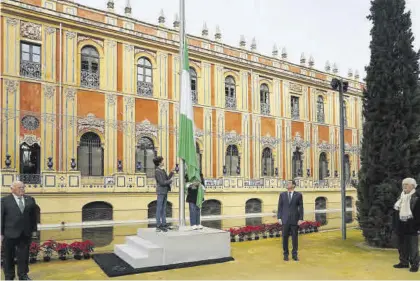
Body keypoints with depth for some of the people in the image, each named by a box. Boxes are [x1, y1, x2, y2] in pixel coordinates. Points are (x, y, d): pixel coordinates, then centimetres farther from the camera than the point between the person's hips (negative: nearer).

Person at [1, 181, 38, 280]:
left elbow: (33, 216, 9)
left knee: (24, 255, 9)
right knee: (9, 256, 9)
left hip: (25, 233, 3)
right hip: (10, 234, -3)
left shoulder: (30, 200, 6)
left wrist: (34, 230, 8)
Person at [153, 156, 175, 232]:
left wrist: (171, 173, 5)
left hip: (165, 191, 9)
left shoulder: (163, 170, 14)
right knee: (159, 209, -3)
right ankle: (158, 226, 1)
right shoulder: (157, 171, -13)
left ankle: (163, 224, 18)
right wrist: (170, 181, -8)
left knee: (164, 209, 12)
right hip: (161, 192, -9)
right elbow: (162, 182, -18)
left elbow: (167, 179, 14)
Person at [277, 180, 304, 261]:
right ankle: (286, 254, 16)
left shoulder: (298, 195, 1)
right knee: (285, 237, 4)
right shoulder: (282, 194, 6)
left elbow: (301, 207, 1)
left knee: (295, 237, 5)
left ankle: (294, 255, 16)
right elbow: (280, 207, 5)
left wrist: (301, 219, -5)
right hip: (285, 219, 1)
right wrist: (279, 218, -2)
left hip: (295, 219, -1)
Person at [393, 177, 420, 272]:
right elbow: (396, 212, 17)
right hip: (401, 227, 7)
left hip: (411, 227, -7)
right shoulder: (401, 197, 13)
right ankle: (404, 262, 23)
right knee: (402, 246, 13)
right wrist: (396, 225, 15)